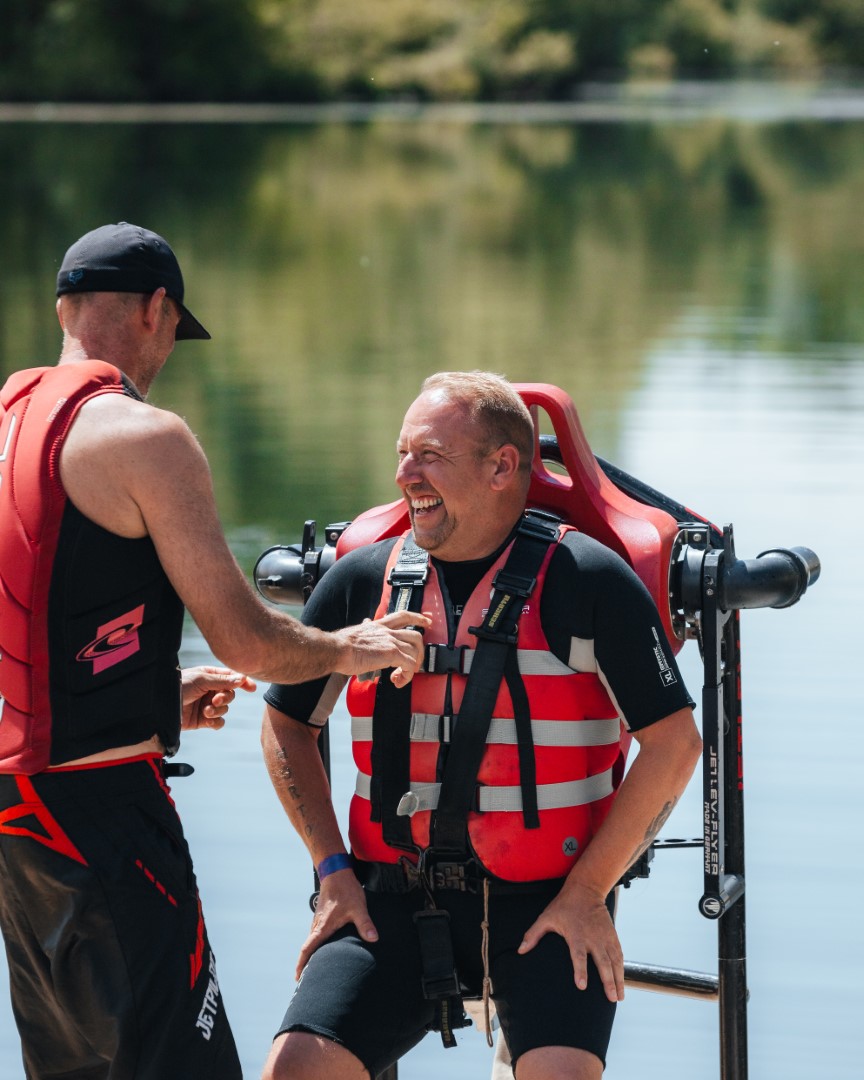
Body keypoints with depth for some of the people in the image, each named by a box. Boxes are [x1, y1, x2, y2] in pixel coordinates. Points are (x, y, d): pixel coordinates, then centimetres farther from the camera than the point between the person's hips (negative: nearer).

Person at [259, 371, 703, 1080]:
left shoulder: (587, 582, -5)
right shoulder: (361, 583, 5)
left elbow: (674, 744, -3)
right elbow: (287, 727, 18)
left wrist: (586, 893, -6)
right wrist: (334, 871, 8)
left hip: (546, 908, -3)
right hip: (395, 903, 3)